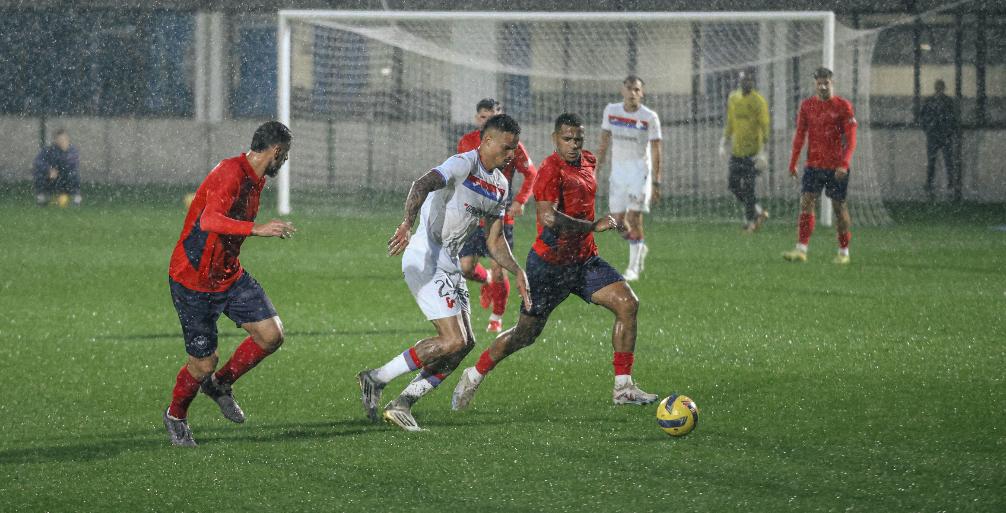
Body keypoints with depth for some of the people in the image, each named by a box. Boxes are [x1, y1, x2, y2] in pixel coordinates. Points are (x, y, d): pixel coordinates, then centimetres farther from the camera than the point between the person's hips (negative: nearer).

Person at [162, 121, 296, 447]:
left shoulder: (255, 180, 8)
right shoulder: (230, 174, -23)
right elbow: (209, 220, -39)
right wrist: (256, 229, -48)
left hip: (229, 274, 9)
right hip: (192, 282, -9)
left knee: (271, 336, -5)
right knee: (203, 363, -2)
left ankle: (220, 384, 19)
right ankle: (175, 417, 27)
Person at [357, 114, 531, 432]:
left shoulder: (500, 185, 13)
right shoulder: (464, 164, -15)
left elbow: (494, 241, 21)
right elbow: (423, 185, -33)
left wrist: (517, 272, 7)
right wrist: (407, 224, -50)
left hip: (451, 263, 9)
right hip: (426, 259, -9)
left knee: (465, 343, 4)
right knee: (453, 341, -16)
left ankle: (401, 405, 8)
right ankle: (376, 379, -4)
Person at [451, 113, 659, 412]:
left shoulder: (587, 161, 6)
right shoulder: (551, 171, -20)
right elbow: (548, 218, -34)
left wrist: (614, 223, 28)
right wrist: (593, 227, -29)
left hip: (584, 261, 7)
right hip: (549, 264, -7)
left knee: (628, 304, -10)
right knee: (526, 334, 3)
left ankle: (623, 388, -7)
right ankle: (475, 376, 28)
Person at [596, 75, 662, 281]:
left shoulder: (649, 117, -9)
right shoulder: (611, 111, 2)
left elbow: (655, 152, -7)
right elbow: (604, 142, 11)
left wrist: (656, 182, -10)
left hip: (640, 170, -4)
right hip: (618, 169, 4)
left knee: (634, 217, -12)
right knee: (618, 220, 3)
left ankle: (633, 268, -4)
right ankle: (640, 248, 32)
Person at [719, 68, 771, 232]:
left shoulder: (758, 101, -10)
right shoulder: (733, 99, 9)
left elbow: (764, 127, -14)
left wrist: (762, 152, -20)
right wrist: (724, 144, 15)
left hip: (752, 151, -6)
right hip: (736, 150, 6)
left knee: (748, 187, -8)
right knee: (733, 185, 6)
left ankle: (749, 221, 4)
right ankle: (758, 211, 23)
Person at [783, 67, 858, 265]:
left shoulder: (843, 106, -4)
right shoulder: (807, 106, 6)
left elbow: (850, 139, -8)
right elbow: (799, 136, 10)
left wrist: (844, 164, -18)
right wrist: (793, 164, 4)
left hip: (836, 167, -3)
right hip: (813, 165, 3)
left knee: (839, 207, 4)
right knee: (806, 204, -8)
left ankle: (843, 252, 15)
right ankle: (801, 250, -12)